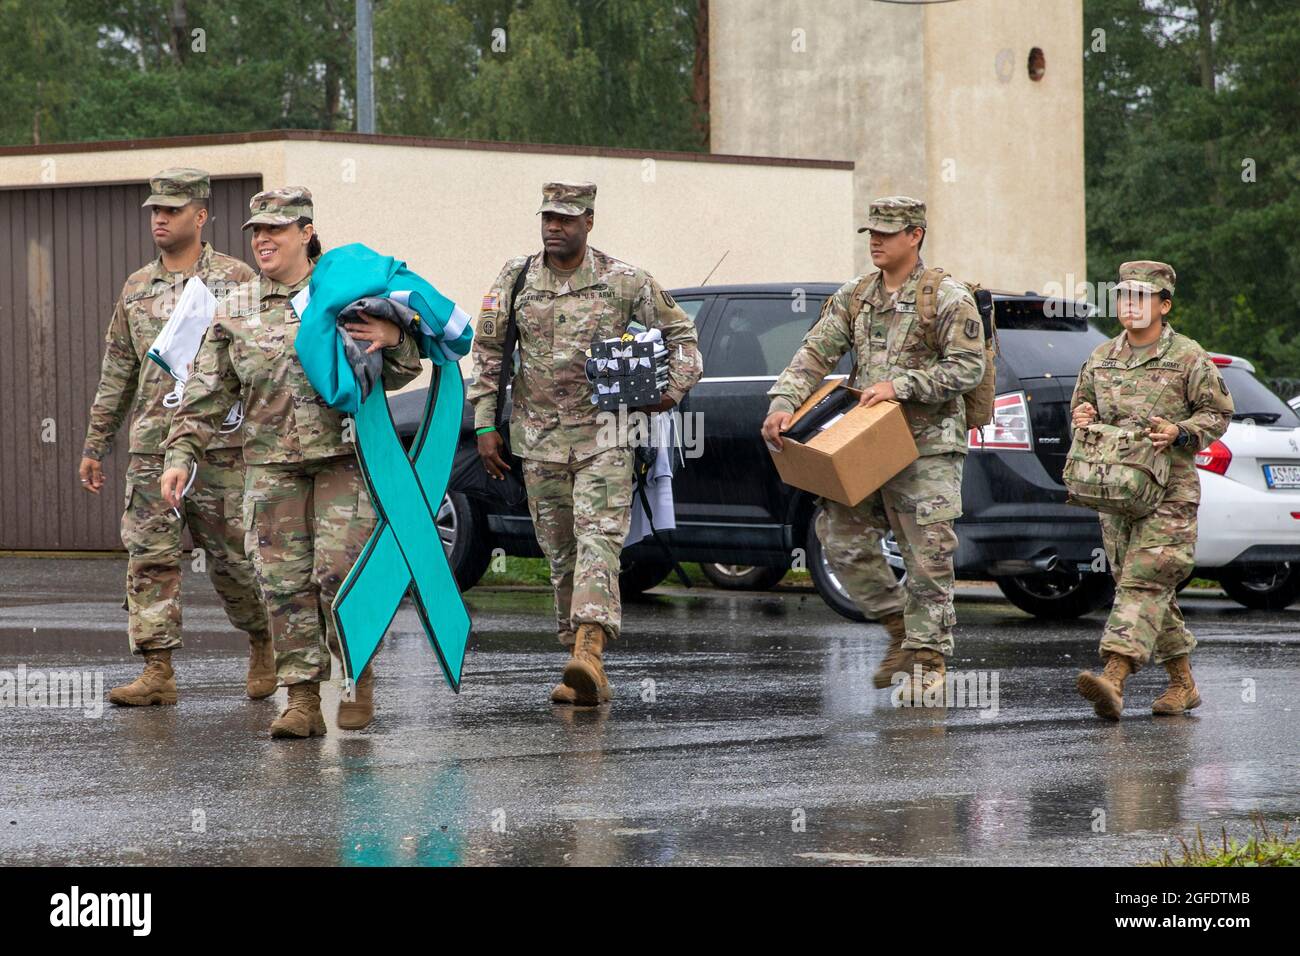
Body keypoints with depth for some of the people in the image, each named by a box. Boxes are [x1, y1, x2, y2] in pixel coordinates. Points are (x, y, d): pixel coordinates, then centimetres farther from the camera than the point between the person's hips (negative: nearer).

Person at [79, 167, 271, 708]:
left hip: (221, 445, -4)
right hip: (151, 447, 4)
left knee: (232, 557, 1)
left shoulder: (237, 281, 0)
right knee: (149, 557, -4)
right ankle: (157, 672, -3)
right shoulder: (137, 288, 14)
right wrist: (95, 445, 16)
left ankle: (263, 647, 24)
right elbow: (116, 374, 19)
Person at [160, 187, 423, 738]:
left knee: (340, 570, -11)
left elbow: (396, 375, 9)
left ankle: (360, 678, 8)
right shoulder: (236, 310, 10)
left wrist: (394, 340, -13)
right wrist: (181, 455, 3)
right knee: (284, 582, -2)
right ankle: (303, 700, 3)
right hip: (271, 462, 3)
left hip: (344, 455, -3)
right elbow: (207, 393, 12)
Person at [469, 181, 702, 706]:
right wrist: (485, 426, 6)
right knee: (560, 551, 7)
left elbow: (680, 332, 9)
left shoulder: (625, 282, -3)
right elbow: (487, 352, 10)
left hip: (604, 432, -3)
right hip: (539, 436, 3)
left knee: (598, 537, -19)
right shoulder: (516, 279, 4)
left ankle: (590, 647, -33)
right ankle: (582, 668, 14)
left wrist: (674, 387, -7)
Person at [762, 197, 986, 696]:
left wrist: (900, 385, -20)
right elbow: (815, 353, 4)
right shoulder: (854, 297, 9)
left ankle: (928, 659, 4)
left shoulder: (947, 298, -7)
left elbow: (968, 367, -13)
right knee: (842, 539, 3)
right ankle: (901, 625, 20)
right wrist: (783, 403, -12)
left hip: (927, 448, -6)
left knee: (927, 559, -5)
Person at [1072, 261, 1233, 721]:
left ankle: (1113, 679, -29)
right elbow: (1082, 403, 25)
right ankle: (1183, 683, 20)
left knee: (1144, 582, -16)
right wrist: (1081, 415, 1)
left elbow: (1218, 414, 1)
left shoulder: (1188, 358, -3)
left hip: (1169, 491, -6)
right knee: (1155, 592, 10)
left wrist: (1179, 432, -16)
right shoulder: (1101, 358, 13)